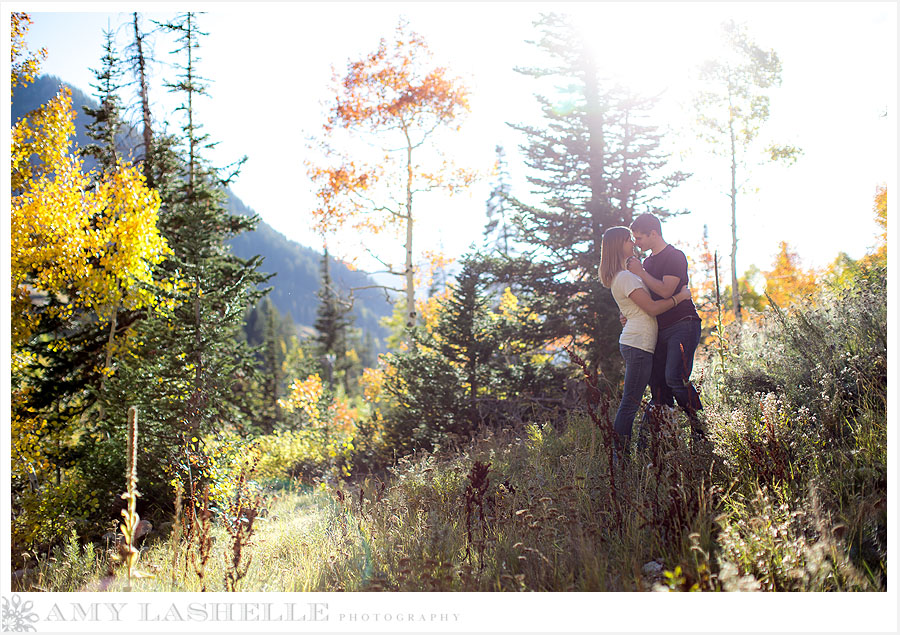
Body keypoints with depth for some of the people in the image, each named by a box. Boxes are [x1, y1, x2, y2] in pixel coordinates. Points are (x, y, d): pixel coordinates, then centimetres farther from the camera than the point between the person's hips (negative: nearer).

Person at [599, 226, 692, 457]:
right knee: (630, 402, -9)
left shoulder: (621, 276, 18)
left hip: (633, 342, 10)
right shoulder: (626, 277, -14)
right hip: (638, 344, -10)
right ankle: (619, 453, -7)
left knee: (631, 402, 12)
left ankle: (622, 452, 14)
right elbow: (652, 308, -15)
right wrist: (680, 296, -6)